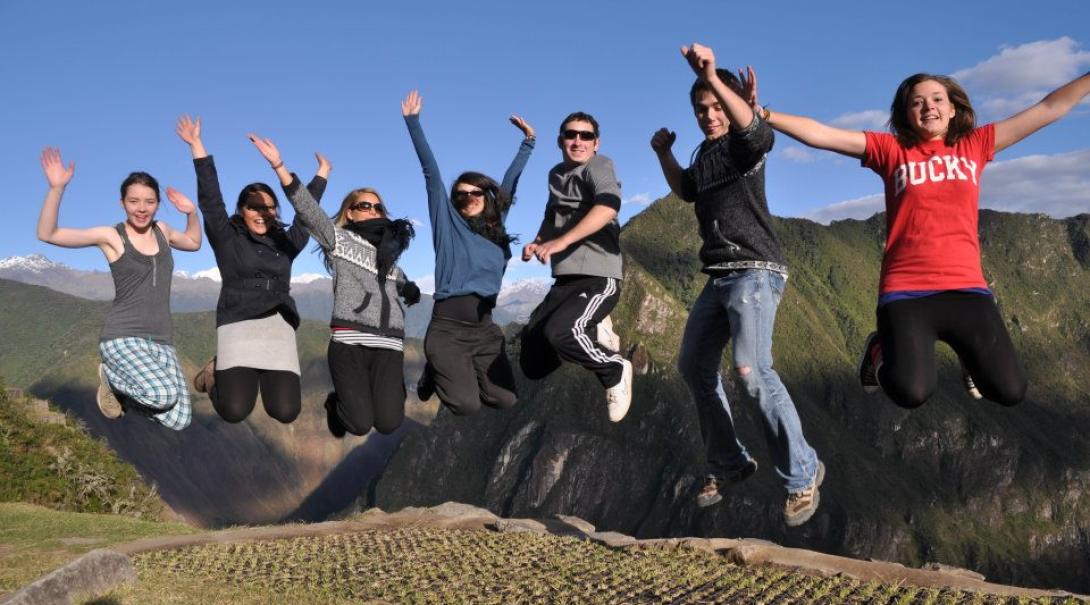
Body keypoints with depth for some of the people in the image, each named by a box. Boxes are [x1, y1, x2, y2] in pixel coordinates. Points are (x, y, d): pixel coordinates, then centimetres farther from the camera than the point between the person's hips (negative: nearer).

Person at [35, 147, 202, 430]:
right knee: (165, 395, -33)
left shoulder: (161, 230, 13)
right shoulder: (111, 236, -1)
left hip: (161, 342, 5)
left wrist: (191, 212, 15)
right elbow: (47, 234, -8)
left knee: (179, 421, -9)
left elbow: (194, 242, 34)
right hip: (123, 338, -5)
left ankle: (118, 381, 16)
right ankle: (111, 376, 1)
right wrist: (56, 187, -20)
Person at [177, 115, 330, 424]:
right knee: (234, 411, -18)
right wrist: (197, 146, -3)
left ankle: (265, 377, 21)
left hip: (279, 327, 3)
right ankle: (218, 371, 17)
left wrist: (321, 174, 30)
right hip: (238, 326, -3)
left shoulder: (285, 242, 16)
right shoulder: (227, 239, 7)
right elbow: (210, 200, 1)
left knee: (286, 412, -14)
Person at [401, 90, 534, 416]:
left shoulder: (495, 224, 14)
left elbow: (510, 182, 24)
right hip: (447, 328, -4)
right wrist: (413, 121, -3)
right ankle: (438, 372, 16)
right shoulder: (447, 221, 4)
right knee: (467, 405, -18)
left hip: (485, 330, 5)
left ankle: (459, 373, 22)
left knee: (506, 400, -7)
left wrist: (528, 142, 30)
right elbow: (431, 172, -1)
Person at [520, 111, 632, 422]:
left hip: (599, 278, -7)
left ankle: (615, 370, -7)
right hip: (565, 281, 8)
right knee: (533, 364, 2)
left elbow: (609, 206, -27)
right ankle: (589, 332, 23)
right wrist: (537, 242, 9)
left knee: (558, 332, -33)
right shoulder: (556, 174, 17)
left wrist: (560, 242, -35)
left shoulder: (597, 166, -7)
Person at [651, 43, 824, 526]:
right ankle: (728, 464, 24)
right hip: (719, 278, 9)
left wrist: (714, 78, -46)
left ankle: (803, 474, -12)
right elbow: (686, 190, 36)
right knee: (694, 367, 12)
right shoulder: (705, 154, 18)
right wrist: (664, 154, 18)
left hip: (755, 272, -9)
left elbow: (755, 129, -32)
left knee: (751, 369, -24)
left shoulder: (744, 144, -7)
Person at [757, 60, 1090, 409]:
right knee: (911, 393, -21)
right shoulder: (891, 150, 6)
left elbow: (1049, 109, 15)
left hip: (966, 289, 2)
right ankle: (883, 351, 15)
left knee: (1009, 391, -9)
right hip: (906, 293, -2)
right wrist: (763, 115, -11)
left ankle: (969, 353, 27)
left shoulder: (974, 145, 12)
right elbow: (820, 135, -2)